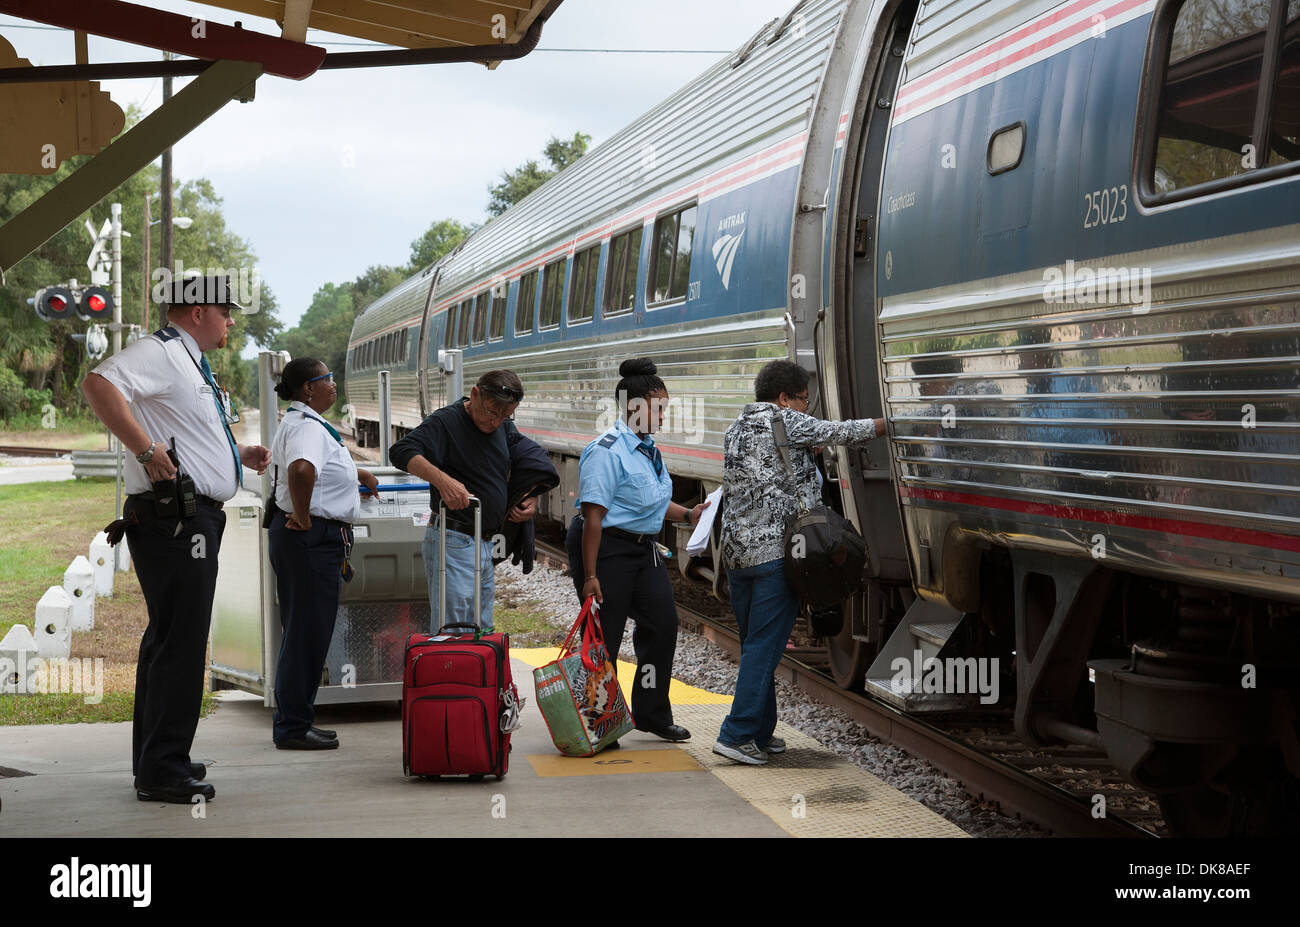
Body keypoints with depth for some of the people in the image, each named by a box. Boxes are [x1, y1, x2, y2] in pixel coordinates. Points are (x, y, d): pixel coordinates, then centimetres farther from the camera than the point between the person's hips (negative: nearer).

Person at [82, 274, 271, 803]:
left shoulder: (191, 364, 23)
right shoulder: (160, 353, -10)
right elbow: (99, 383, -28)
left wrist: (241, 454, 18)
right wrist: (145, 449, -31)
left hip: (194, 521, 11)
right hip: (173, 519, -11)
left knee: (169, 639, 17)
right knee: (180, 644, -9)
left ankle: (156, 760, 27)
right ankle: (162, 773, -4)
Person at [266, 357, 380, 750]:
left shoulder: (297, 423, 18)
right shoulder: (307, 426, -16)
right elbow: (301, 470, -38)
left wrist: (358, 473, 49)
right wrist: (302, 519, -26)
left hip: (309, 539, 11)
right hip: (312, 537, -11)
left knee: (302, 631, 16)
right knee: (307, 632, -4)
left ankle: (293, 721, 23)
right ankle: (293, 726, 2)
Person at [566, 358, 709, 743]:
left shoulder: (647, 448, 11)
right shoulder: (608, 451, -19)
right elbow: (593, 515, -23)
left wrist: (688, 514, 10)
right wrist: (589, 576, -25)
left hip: (643, 548, 9)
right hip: (607, 548, -9)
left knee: (662, 625, 8)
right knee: (603, 638, -2)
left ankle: (652, 715, 20)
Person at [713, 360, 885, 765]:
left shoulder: (736, 428, 16)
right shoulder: (785, 421, -6)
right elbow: (839, 432, 3)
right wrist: (885, 424, 16)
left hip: (735, 553, 8)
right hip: (774, 553, -8)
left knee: (754, 646, 14)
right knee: (764, 646, -5)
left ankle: (759, 734, 18)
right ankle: (737, 735, -8)